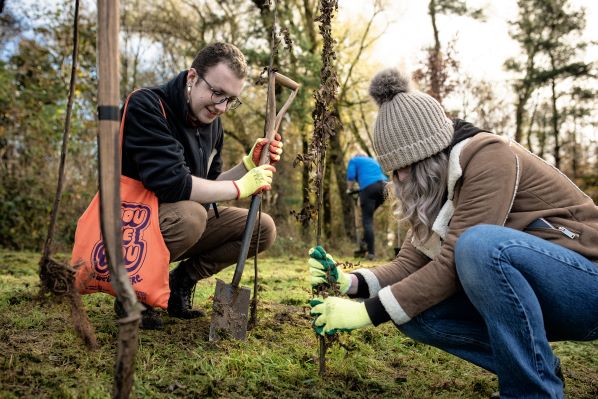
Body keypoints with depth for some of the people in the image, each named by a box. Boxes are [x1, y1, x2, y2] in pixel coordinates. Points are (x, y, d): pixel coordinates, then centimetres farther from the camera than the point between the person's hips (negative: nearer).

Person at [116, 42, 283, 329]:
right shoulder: (147, 106, -21)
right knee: (189, 214, -38)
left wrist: (249, 164, -6)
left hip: (187, 218, 7)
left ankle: (181, 282, 7)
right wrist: (241, 187, -22)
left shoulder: (211, 121, 3)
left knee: (263, 229, -3)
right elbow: (171, 184, -32)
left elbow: (206, 187, 8)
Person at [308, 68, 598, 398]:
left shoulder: (489, 156, -21)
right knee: (413, 308, -9)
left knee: (479, 244, -35)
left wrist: (369, 312, -25)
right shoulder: (434, 187, 5)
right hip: (528, 289, 8)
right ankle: (534, 367, 2)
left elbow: (454, 262, -27)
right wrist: (348, 282, -16)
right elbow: (409, 265, 0)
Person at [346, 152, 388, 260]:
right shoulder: (373, 161, 35)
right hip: (383, 186, 6)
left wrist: (350, 189, 20)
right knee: (368, 215, 22)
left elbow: (351, 177, 3)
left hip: (368, 187, -6)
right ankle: (365, 243, 16)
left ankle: (371, 252, -9)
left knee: (367, 220, -3)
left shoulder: (354, 160, 18)